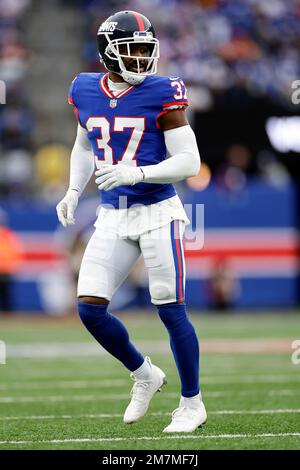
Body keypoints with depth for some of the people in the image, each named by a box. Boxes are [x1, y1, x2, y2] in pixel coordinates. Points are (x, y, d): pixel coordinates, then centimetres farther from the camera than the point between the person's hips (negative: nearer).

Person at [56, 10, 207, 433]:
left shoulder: (161, 95, -10)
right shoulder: (85, 92, 5)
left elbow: (189, 162, -11)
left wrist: (136, 174, -23)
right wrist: (73, 192, 10)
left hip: (158, 213, -5)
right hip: (113, 219, 5)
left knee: (171, 311, -2)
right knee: (89, 308, -4)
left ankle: (192, 403, 15)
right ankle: (144, 375, 21)